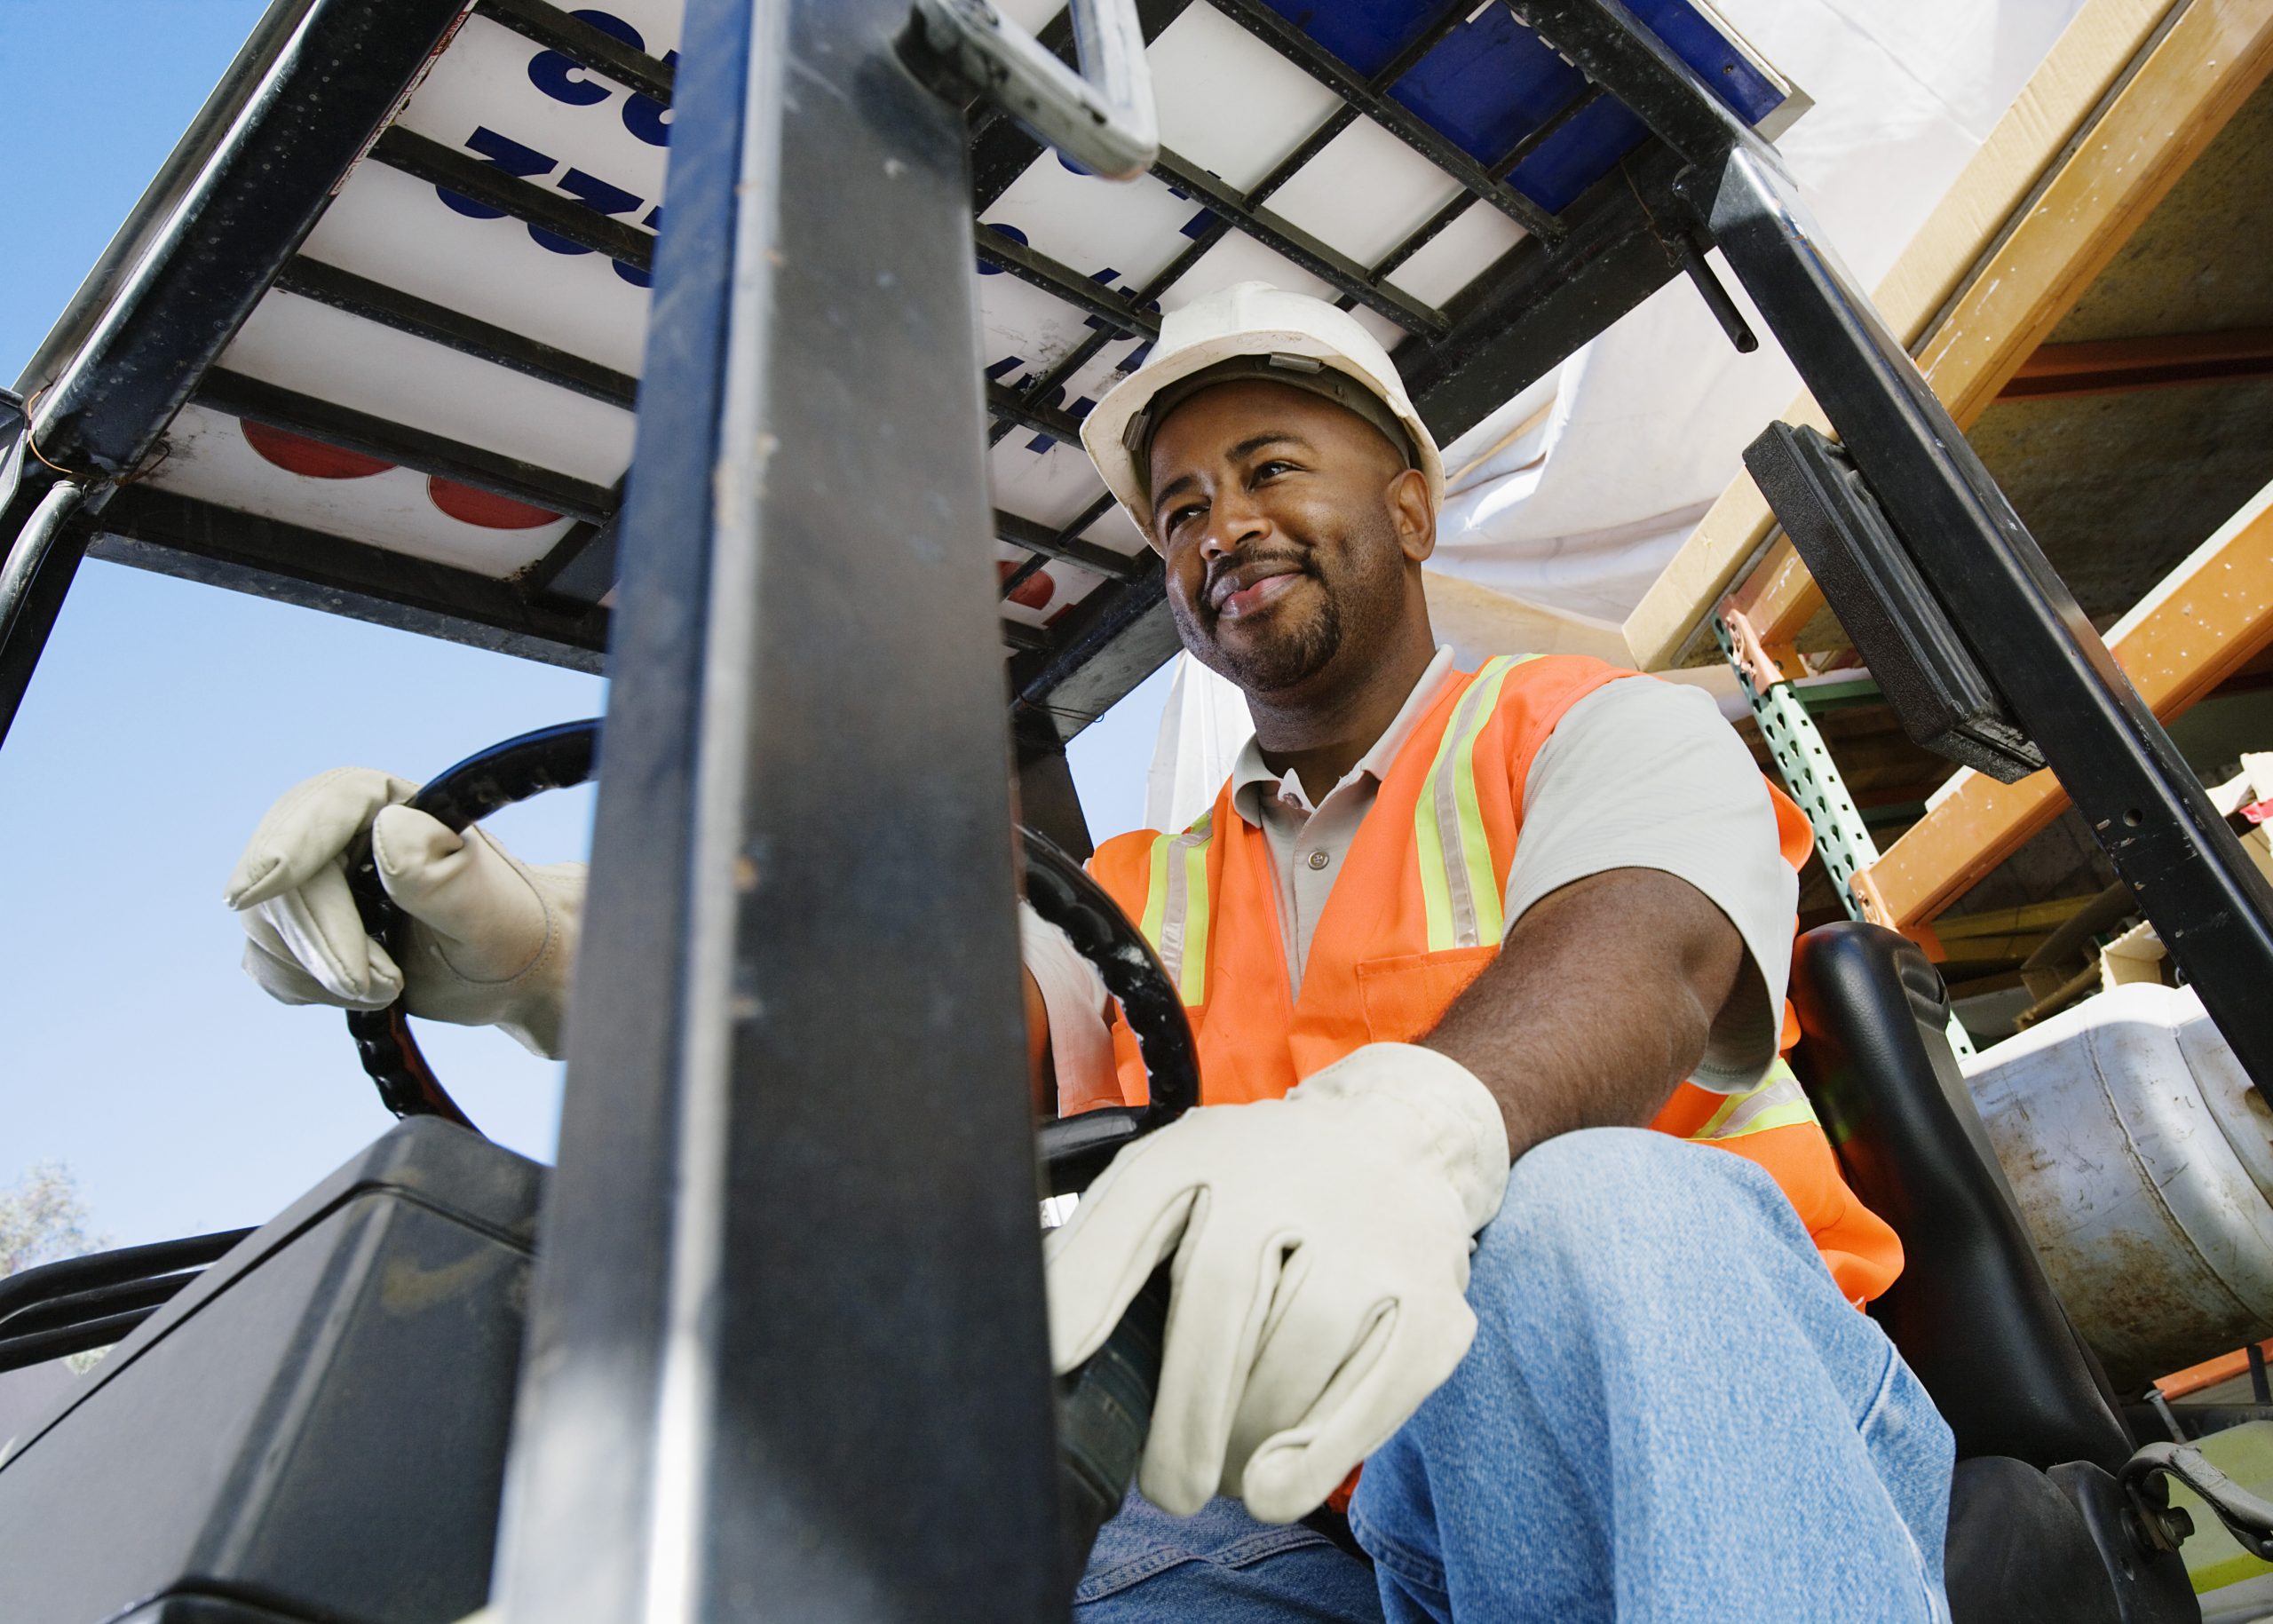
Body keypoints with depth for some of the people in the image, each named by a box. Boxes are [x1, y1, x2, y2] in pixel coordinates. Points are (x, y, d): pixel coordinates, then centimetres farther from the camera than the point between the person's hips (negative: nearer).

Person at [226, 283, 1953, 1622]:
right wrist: (547, 956, -21)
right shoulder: (1141, 899, 17)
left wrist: (1408, 1125, -39)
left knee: (1589, 1217, -35)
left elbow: (1635, 963, -16)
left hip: (1716, 1419, -1)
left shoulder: (1606, 730, 8)